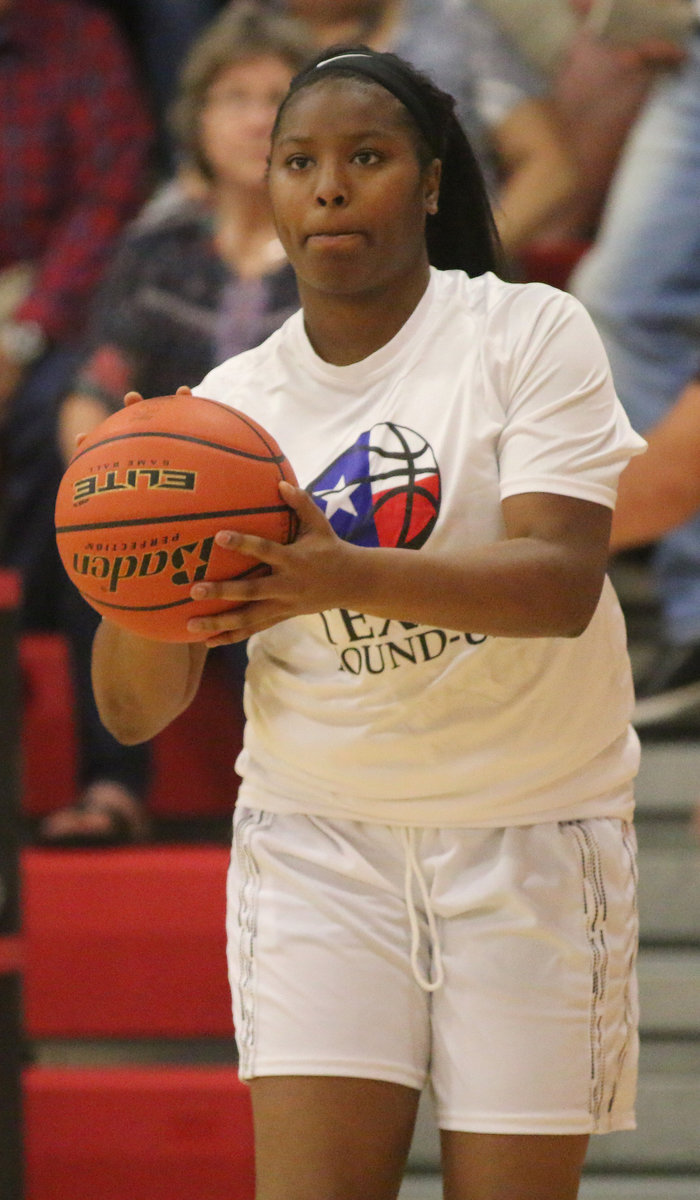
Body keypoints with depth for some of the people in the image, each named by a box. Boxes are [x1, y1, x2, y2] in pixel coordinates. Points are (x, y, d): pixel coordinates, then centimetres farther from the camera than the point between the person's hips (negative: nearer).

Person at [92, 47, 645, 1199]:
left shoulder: (530, 335, -5)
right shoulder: (233, 402, 3)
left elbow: (562, 581, -21)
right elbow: (137, 710, -1)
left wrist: (344, 576, -37)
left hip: (528, 834, -2)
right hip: (315, 837, 2)